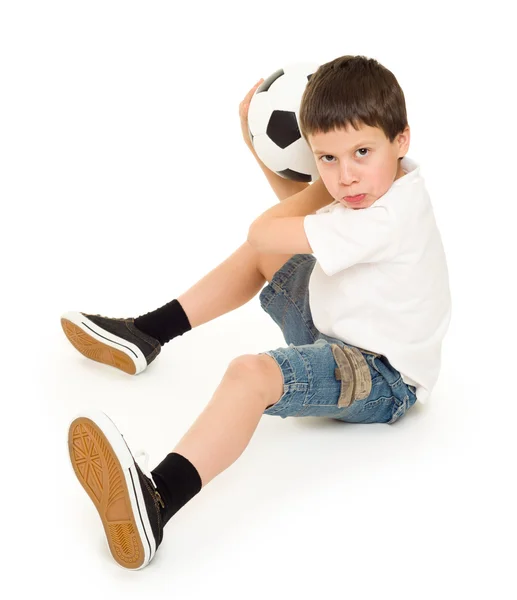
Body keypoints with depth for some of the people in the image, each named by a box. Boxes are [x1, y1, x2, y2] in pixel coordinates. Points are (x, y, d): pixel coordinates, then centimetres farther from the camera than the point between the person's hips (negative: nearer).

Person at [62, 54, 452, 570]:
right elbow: (300, 206, 18)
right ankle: (146, 334, 26)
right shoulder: (377, 183, -1)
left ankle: (156, 501, -57)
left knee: (250, 374, -38)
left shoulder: (386, 221, -31)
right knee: (262, 254, 21)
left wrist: (325, 188, -9)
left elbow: (264, 231, -24)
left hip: (383, 378, -11)